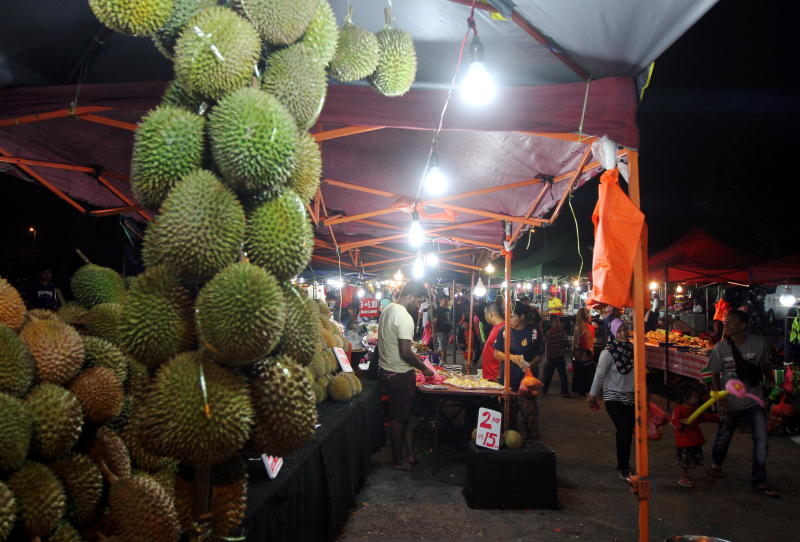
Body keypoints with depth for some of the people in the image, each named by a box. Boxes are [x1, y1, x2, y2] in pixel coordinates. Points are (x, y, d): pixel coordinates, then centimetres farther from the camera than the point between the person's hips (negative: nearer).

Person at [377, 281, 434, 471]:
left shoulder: (387, 309, 8)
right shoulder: (405, 317, -22)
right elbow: (405, 353, -25)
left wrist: (415, 357, 17)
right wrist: (424, 368, -11)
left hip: (385, 369, 9)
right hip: (400, 375, -9)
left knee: (403, 414, 17)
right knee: (399, 418, 4)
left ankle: (408, 453, 26)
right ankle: (398, 460, 17)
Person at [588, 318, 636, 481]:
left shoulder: (632, 348, 2)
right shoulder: (608, 352, -14)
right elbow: (599, 375, -10)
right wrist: (593, 396, -6)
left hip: (631, 396, 5)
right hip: (614, 397, -5)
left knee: (628, 431, 9)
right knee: (623, 431, -8)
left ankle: (625, 463, 28)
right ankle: (622, 467, 6)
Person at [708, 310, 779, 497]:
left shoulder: (759, 343, -11)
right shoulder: (721, 347, -12)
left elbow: (765, 366, 7)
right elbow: (715, 375, -4)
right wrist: (720, 400, -10)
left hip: (755, 401, 0)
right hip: (731, 402, 0)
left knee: (761, 440, -4)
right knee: (724, 436, 15)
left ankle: (759, 481, 11)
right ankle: (716, 463, 44)